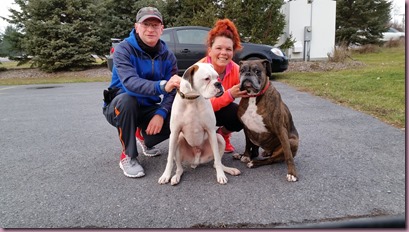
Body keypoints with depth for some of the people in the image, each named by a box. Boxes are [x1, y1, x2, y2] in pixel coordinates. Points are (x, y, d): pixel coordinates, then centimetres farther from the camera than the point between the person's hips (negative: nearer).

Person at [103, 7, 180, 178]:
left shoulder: (167, 56, -6)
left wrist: (161, 113, -30)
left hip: (148, 108, 4)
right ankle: (128, 156, -17)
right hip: (120, 107, -3)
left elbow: (172, 91, -12)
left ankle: (144, 136, 12)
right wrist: (162, 86, -54)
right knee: (127, 99, -38)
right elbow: (130, 82, -38)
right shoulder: (123, 50, -19)